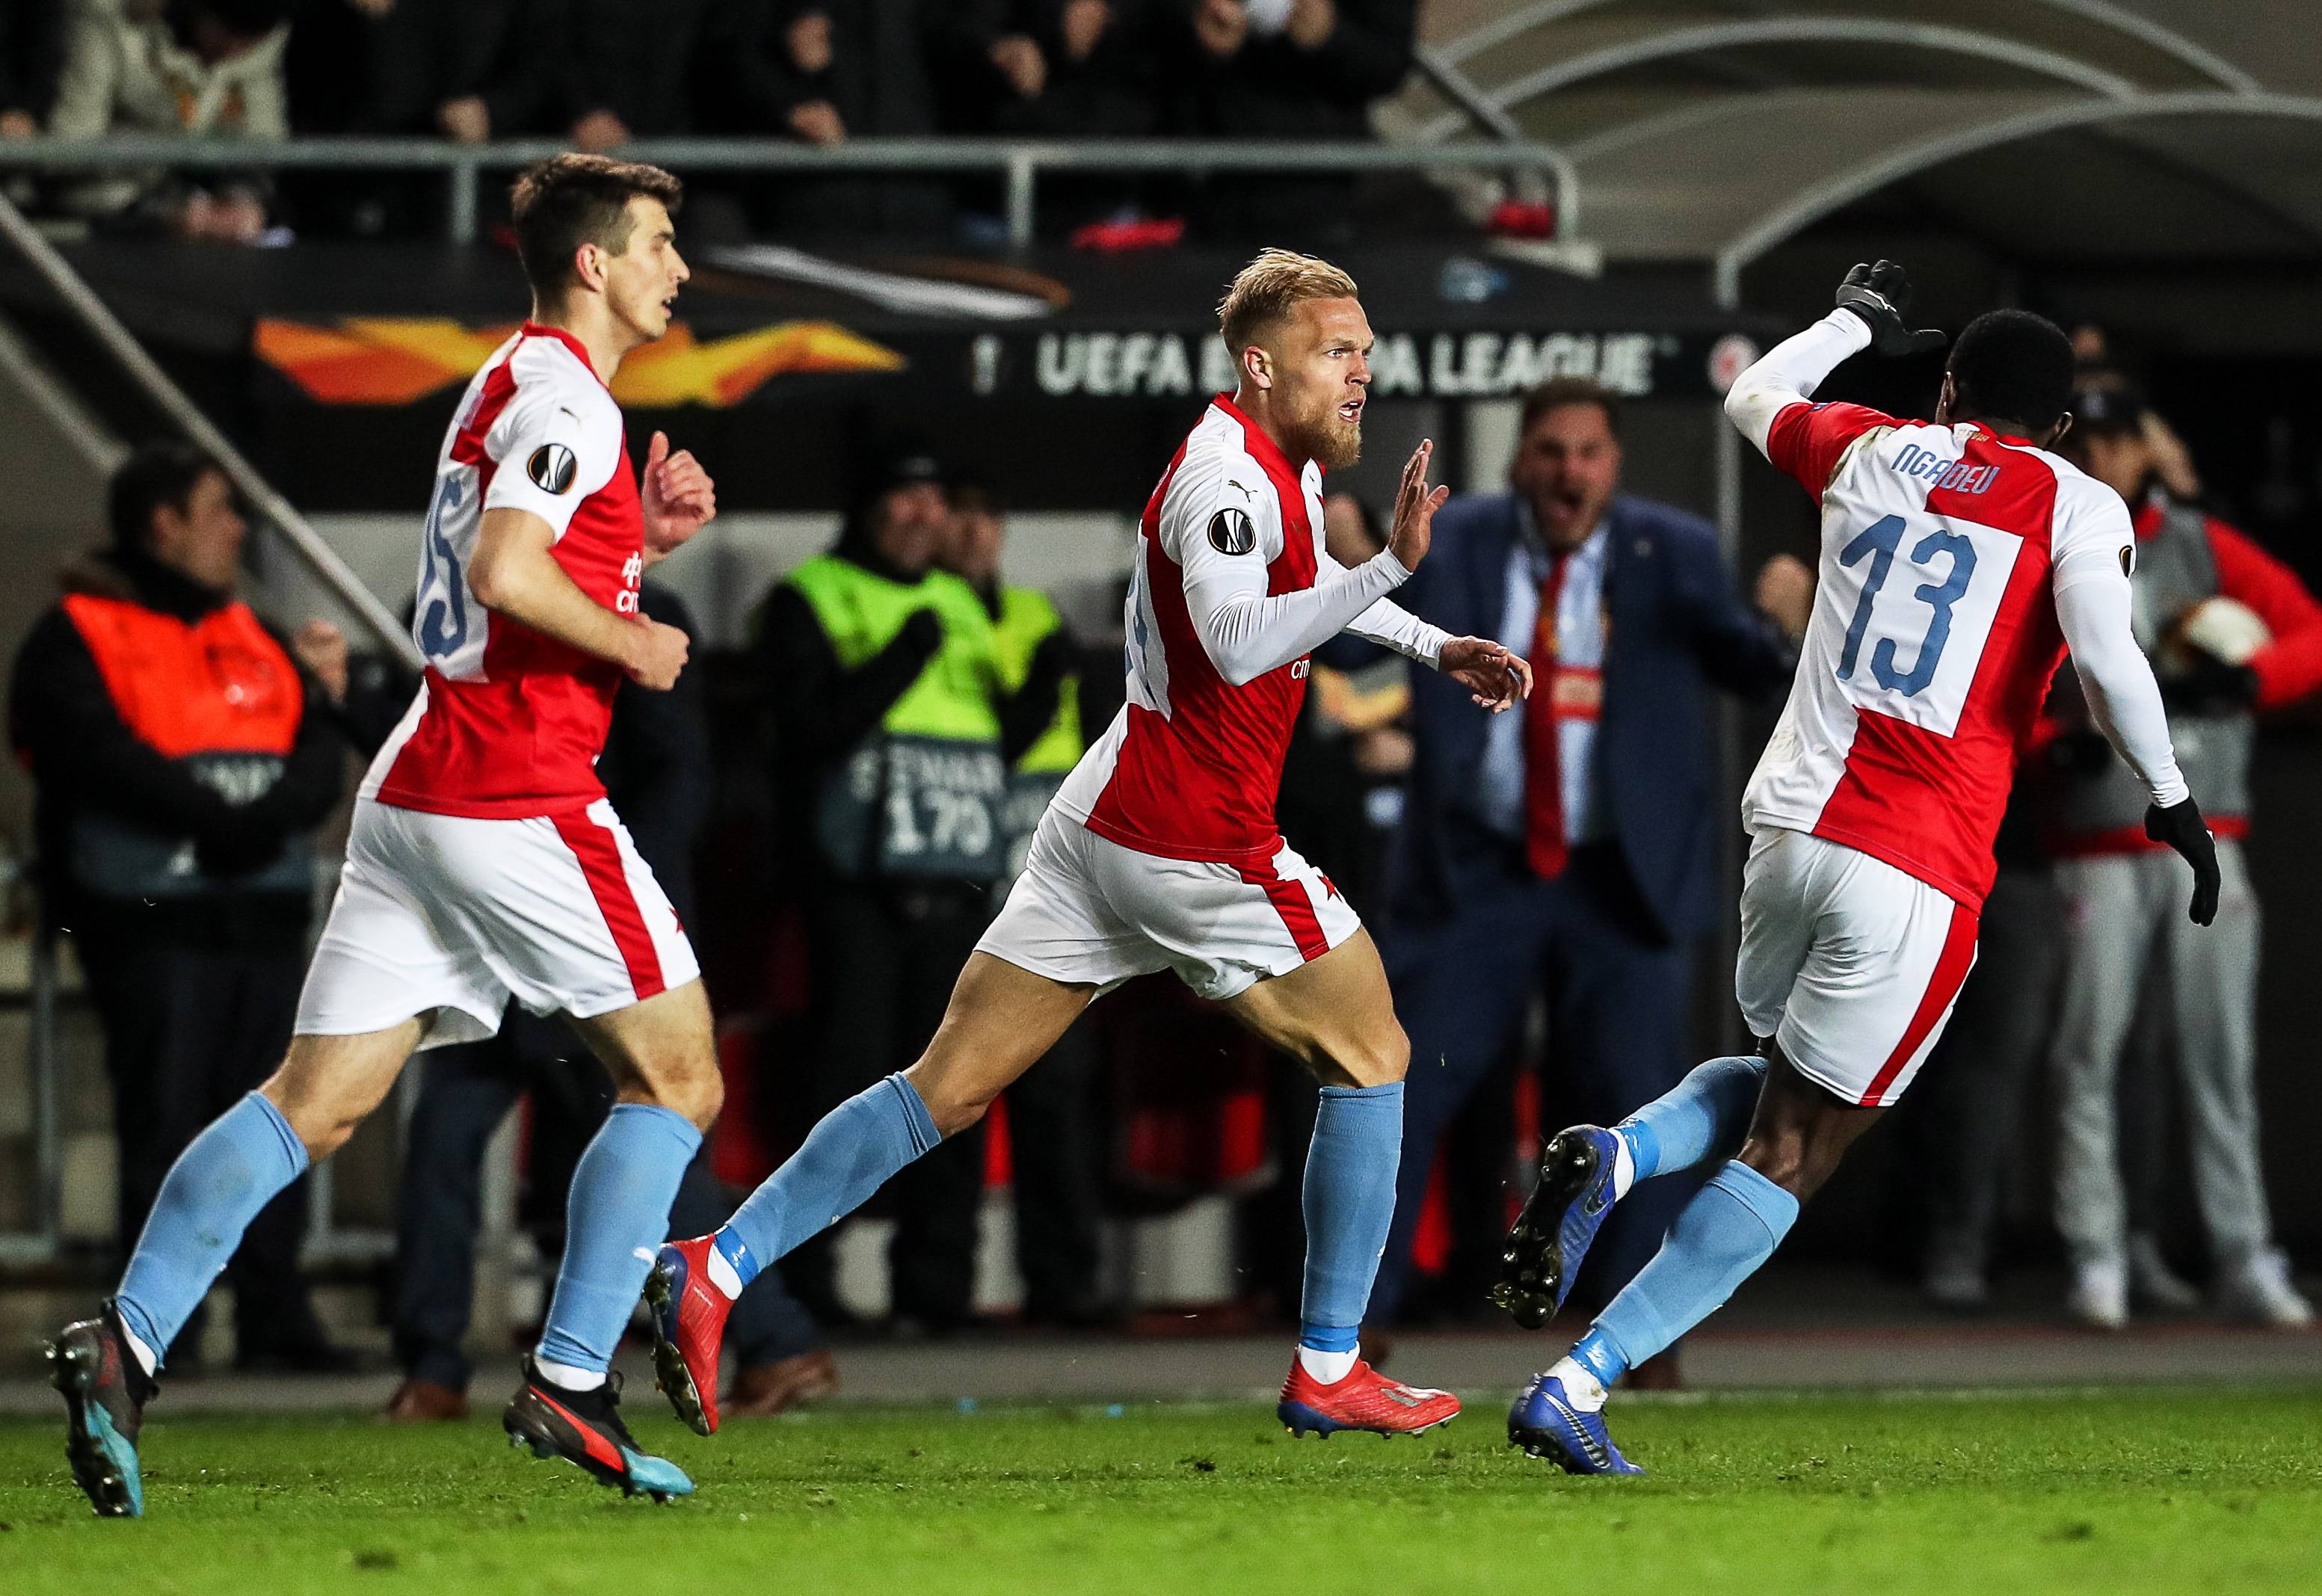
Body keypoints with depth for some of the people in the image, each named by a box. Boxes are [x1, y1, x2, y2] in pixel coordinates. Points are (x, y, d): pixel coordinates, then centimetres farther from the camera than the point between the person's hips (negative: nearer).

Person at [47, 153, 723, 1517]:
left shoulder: (517, 384, 21)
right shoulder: (565, 395, -10)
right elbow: (506, 574, -24)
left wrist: (641, 540, 15)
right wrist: (635, 646, -10)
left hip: (416, 793, 9)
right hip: (521, 801, -9)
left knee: (316, 1101, 2)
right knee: (677, 1079, 4)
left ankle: (127, 1341, -11)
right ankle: (571, 1384, 0)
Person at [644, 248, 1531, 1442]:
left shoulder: (1288, 465, 15)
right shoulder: (1229, 474, -16)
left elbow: (1303, 581, 38)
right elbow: (1236, 644, -32)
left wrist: (1435, 647, 29)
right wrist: (1392, 568, -37)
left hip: (1102, 826, 9)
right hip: (1196, 843, -9)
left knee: (951, 1086, 6)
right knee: (1369, 1059, 6)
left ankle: (718, 1265, -1)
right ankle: (1328, 1369, 8)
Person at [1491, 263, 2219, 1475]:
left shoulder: (1869, 452, 12)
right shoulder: (2076, 508, 0)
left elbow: (1752, 398, 33)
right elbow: (2106, 657, -15)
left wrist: (1856, 322, 49)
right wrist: (2171, 802, -4)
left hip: (1791, 825, 5)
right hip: (1917, 875, -5)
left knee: (1777, 1078, 28)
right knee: (1793, 1150, 2)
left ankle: (1615, 1157, -4)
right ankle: (1574, 1391, -7)